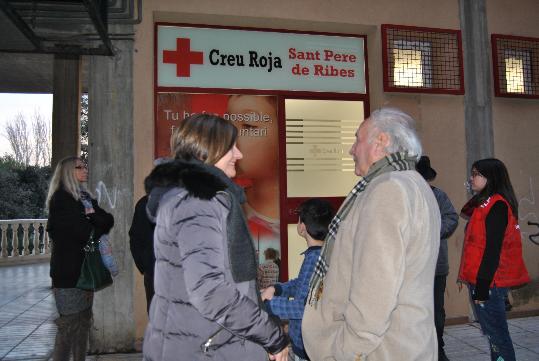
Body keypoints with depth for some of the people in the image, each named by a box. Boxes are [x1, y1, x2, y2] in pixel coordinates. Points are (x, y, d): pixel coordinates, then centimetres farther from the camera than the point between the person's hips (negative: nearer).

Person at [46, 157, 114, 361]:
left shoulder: (85, 197, 16)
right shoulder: (60, 198, -9)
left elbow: (108, 221, 6)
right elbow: (84, 232, -18)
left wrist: (91, 216, -11)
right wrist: (98, 226, 0)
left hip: (85, 268, 8)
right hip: (68, 270, -7)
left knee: (84, 320, 11)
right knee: (69, 323, -5)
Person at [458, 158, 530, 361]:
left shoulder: (497, 205, -14)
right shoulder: (484, 203, 14)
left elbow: (492, 250, -18)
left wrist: (482, 288, -18)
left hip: (488, 283, -9)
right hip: (481, 281, 9)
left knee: (497, 335, -1)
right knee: (494, 334, 15)